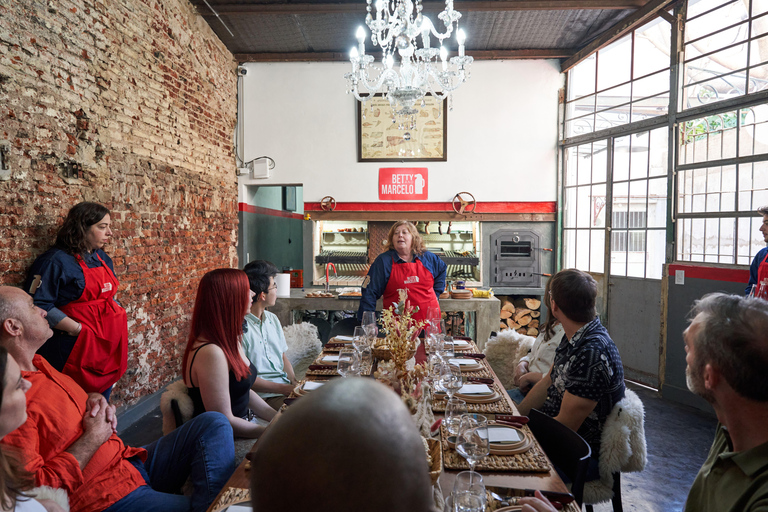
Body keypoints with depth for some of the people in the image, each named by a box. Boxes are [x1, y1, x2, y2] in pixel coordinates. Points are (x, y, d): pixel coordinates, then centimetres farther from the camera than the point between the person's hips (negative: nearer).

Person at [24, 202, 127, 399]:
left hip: (107, 345, 8)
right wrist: (78, 329, -20)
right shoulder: (56, 261, -14)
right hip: (76, 349, -8)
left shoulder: (102, 258, 13)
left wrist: (117, 314, 7)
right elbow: (39, 305, -21)